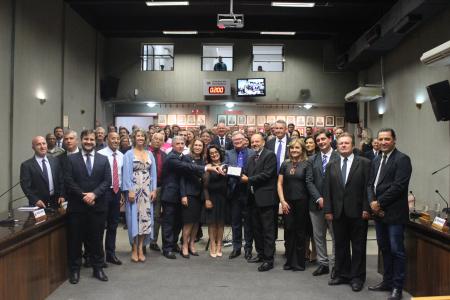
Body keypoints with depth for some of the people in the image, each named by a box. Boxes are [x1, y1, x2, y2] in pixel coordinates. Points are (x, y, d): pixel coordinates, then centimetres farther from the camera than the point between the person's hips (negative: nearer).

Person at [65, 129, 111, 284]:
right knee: (75, 239, 8)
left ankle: (98, 268, 23)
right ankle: (75, 269, 22)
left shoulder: (103, 159, 7)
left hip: (97, 205, 1)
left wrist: (94, 194, -14)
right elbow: (68, 181, -5)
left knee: (96, 238, 10)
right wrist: (83, 196, -13)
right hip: (77, 205, -1)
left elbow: (107, 181, -1)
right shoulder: (71, 159, 3)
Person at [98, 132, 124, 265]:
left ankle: (111, 254, 25)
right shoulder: (100, 154, -10)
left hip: (117, 191, 5)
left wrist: (122, 192, 10)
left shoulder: (121, 156, 7)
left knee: (113, 224, 13)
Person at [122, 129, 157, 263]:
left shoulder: (150, 154, 11)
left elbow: (153, 172, 10)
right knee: (134, 217, 1)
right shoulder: (129, 154, 0)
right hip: (134, 189, -3)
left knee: (145, 217, 2)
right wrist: (129, 191, -15)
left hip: (147, 190, 3)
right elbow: (127, 173, -7)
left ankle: (140, 249, 11)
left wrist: (154, 189, 2)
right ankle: (134, 249, 12)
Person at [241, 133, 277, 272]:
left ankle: (269, 259, 3)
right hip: (254, 198, 8)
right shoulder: (251, 158, 18)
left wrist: (249, 179, -13)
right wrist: (242, 176, -8)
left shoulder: (270, 155, -7)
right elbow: (248, 174, 14)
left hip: (265, 198, -8)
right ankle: (261, 254, 28)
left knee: (268, 230, -3)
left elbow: (267, 174, -17)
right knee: (256, 228, 15)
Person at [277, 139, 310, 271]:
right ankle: (289, 260, 20)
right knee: (288, 230, 6)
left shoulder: (306, 164, -2)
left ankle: (299, 262, 18)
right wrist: (282, 201, -3)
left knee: (300, 231, 6)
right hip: (287, 202, 3)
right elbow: (279, 183, 6)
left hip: (302, 202, -2)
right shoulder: (285, 164, 7)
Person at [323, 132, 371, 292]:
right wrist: (328, 210, -1)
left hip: (357, 212, -3)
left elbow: (368, 187, -5)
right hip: (338, 212, 3)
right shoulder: (331, 165, 9)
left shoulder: (364, 163, -1)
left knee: (358, 246, 7)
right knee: (340, 245, 11)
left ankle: (357, 277, 19)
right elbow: (327, 189, 6)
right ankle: (342, 274, 24)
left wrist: (366, 209, -11)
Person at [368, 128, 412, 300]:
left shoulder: (402, 159, -9)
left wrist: (379, 202, -15)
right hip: (379, 212, 7)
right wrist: (372, 202, -6)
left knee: (397, 250, 2)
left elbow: (398, 186, -18)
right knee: (384, 249, 16)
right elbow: (371, 184, 11)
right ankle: (387, 281, 28)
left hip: (394, 213, -7)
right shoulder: (376, 160, 14)